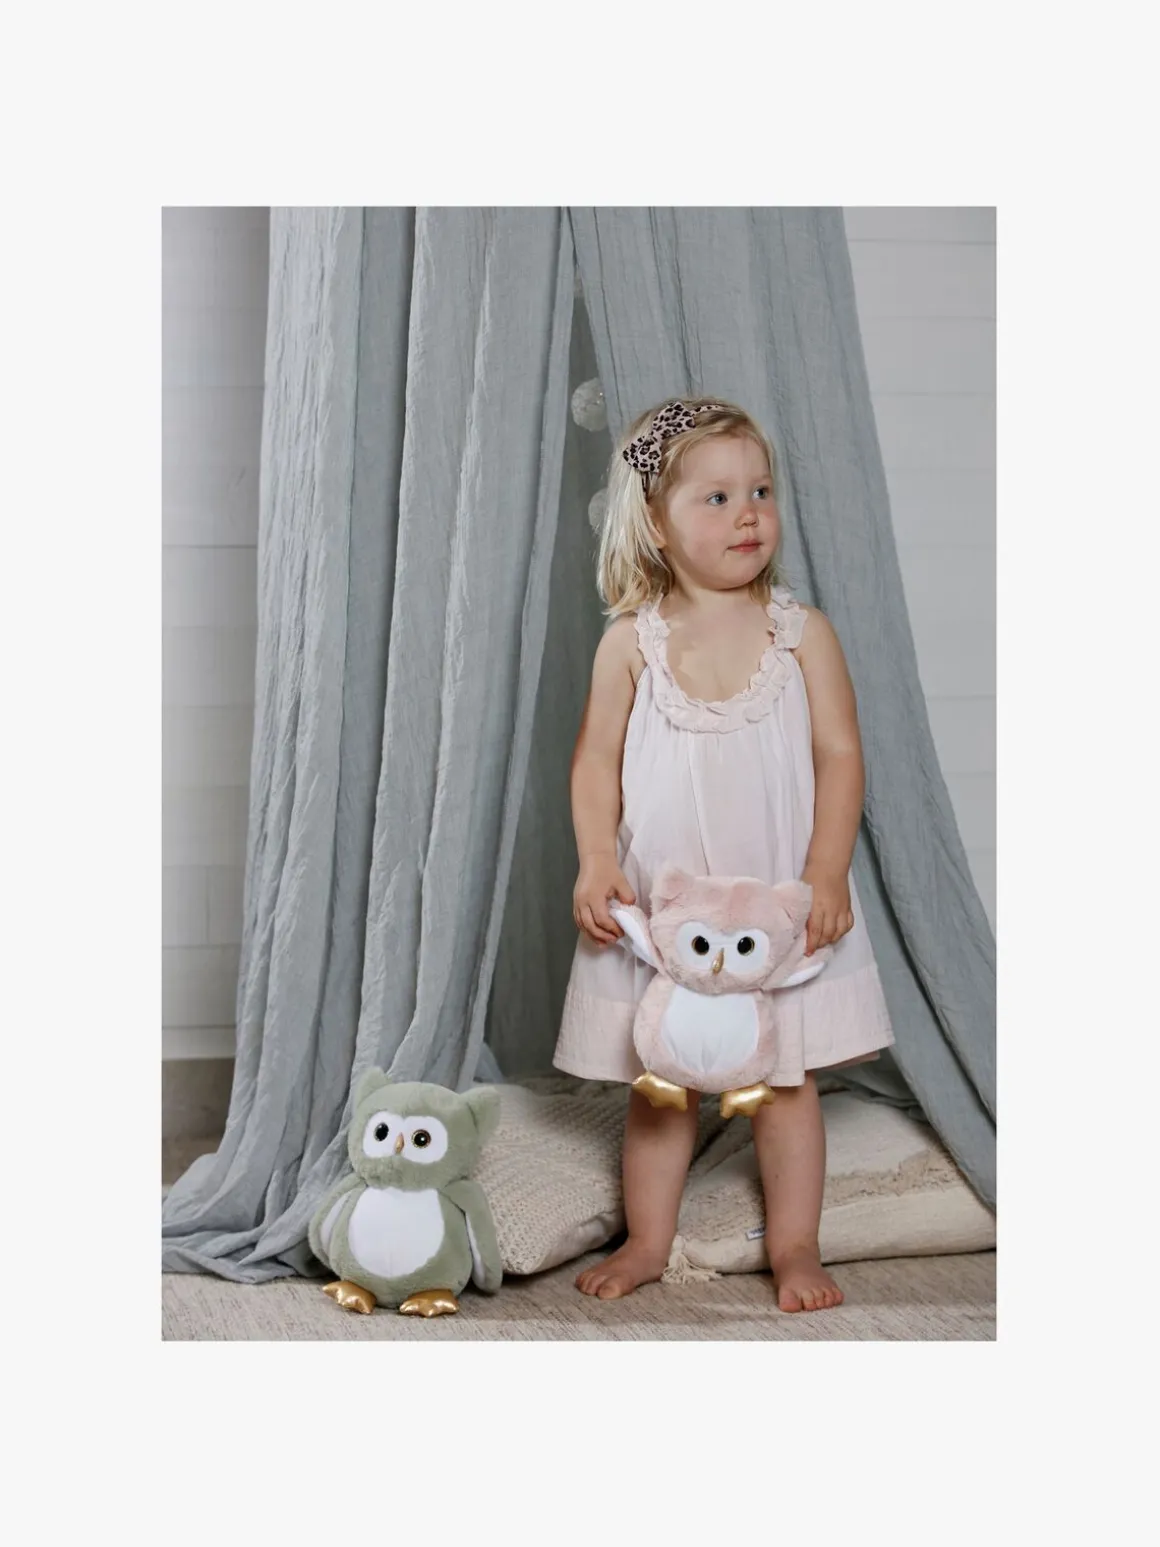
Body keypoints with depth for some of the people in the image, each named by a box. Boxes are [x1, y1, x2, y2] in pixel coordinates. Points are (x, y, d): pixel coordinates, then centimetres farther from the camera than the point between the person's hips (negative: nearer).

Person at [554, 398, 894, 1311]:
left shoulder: (800, 633, -3)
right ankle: (648, 1240, 25)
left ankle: (795, 1246, 19)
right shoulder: (632, 641, -2)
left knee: (786, 1074, 6)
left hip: (779, 898, -1)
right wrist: (596, 865, -11)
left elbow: (840, 754, -4)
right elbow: (597, 759, 1)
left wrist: (826, 872, -13)